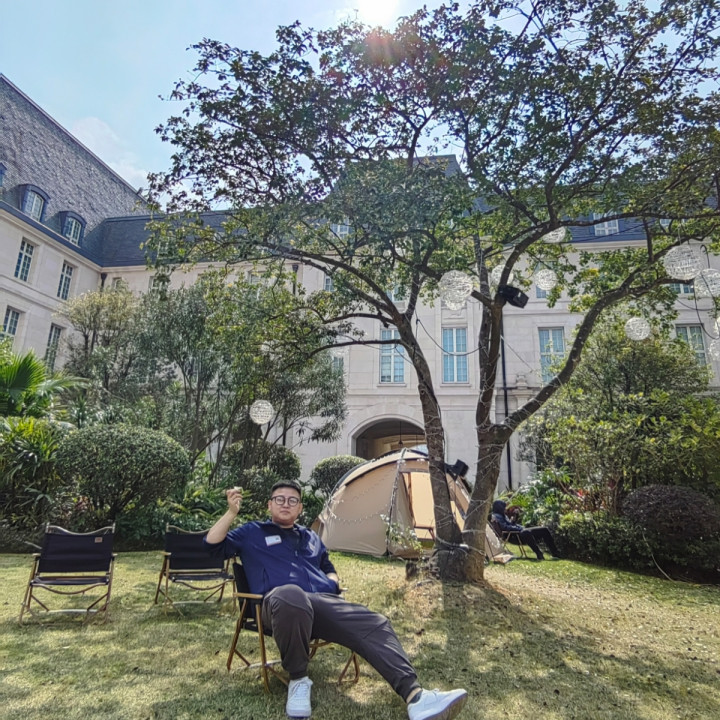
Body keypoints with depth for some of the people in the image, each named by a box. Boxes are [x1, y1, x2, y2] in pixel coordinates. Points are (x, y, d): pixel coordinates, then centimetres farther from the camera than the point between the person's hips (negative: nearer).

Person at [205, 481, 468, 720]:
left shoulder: (311, 538, 31)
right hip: (284, 602, -5)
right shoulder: (252, 532, 19)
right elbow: (213, 544, 10)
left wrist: (331, 583, 12)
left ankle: (415, 696, -34)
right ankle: (298, 680, -19)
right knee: (291, 596, -44)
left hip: (325, 601, 5)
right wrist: (232, 512, -4)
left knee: (375, 624, -20)